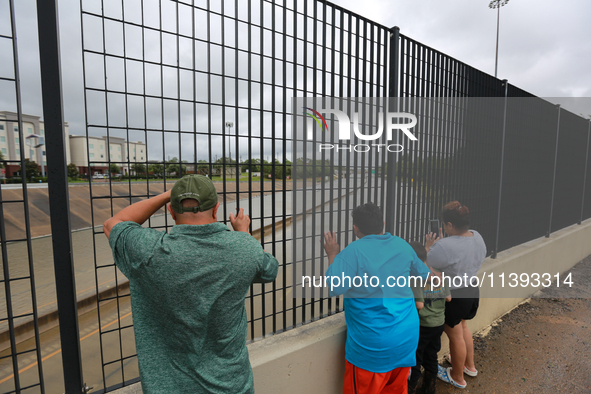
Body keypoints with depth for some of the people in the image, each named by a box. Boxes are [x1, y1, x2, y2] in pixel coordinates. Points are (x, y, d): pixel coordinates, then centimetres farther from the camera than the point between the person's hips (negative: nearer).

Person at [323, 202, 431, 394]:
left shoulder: (353, 251, -19)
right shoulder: (402, 245, 1)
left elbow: (335, 288, -22)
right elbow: (424, 274, 15)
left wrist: (332, 255, -10)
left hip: (373, 341, -6)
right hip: (407, 335, 6)